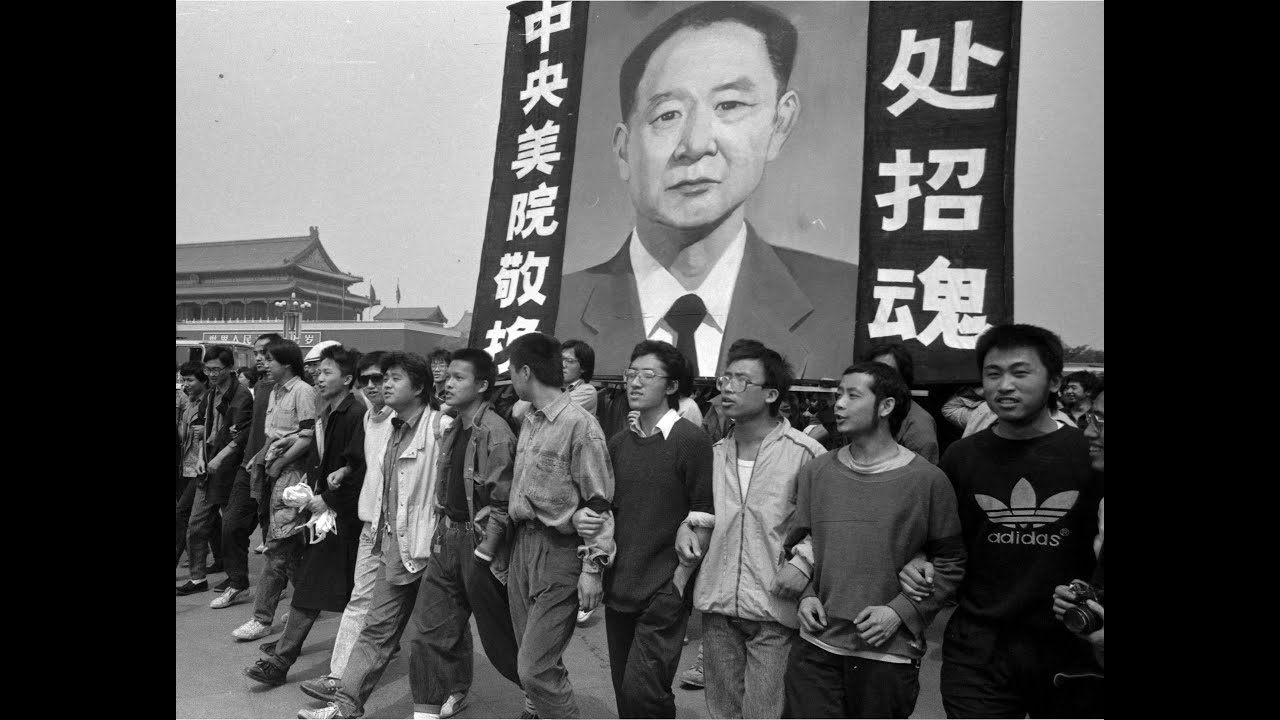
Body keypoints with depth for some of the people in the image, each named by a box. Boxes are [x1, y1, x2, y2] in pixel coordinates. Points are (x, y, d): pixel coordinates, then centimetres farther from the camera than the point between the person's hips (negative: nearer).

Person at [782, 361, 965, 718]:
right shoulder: (815, 473, 3)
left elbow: (950, 563, -1)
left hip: (890, 653, -2)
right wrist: (806, 594, -2)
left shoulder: (928, 480, -6)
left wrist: (901, 612, -11)